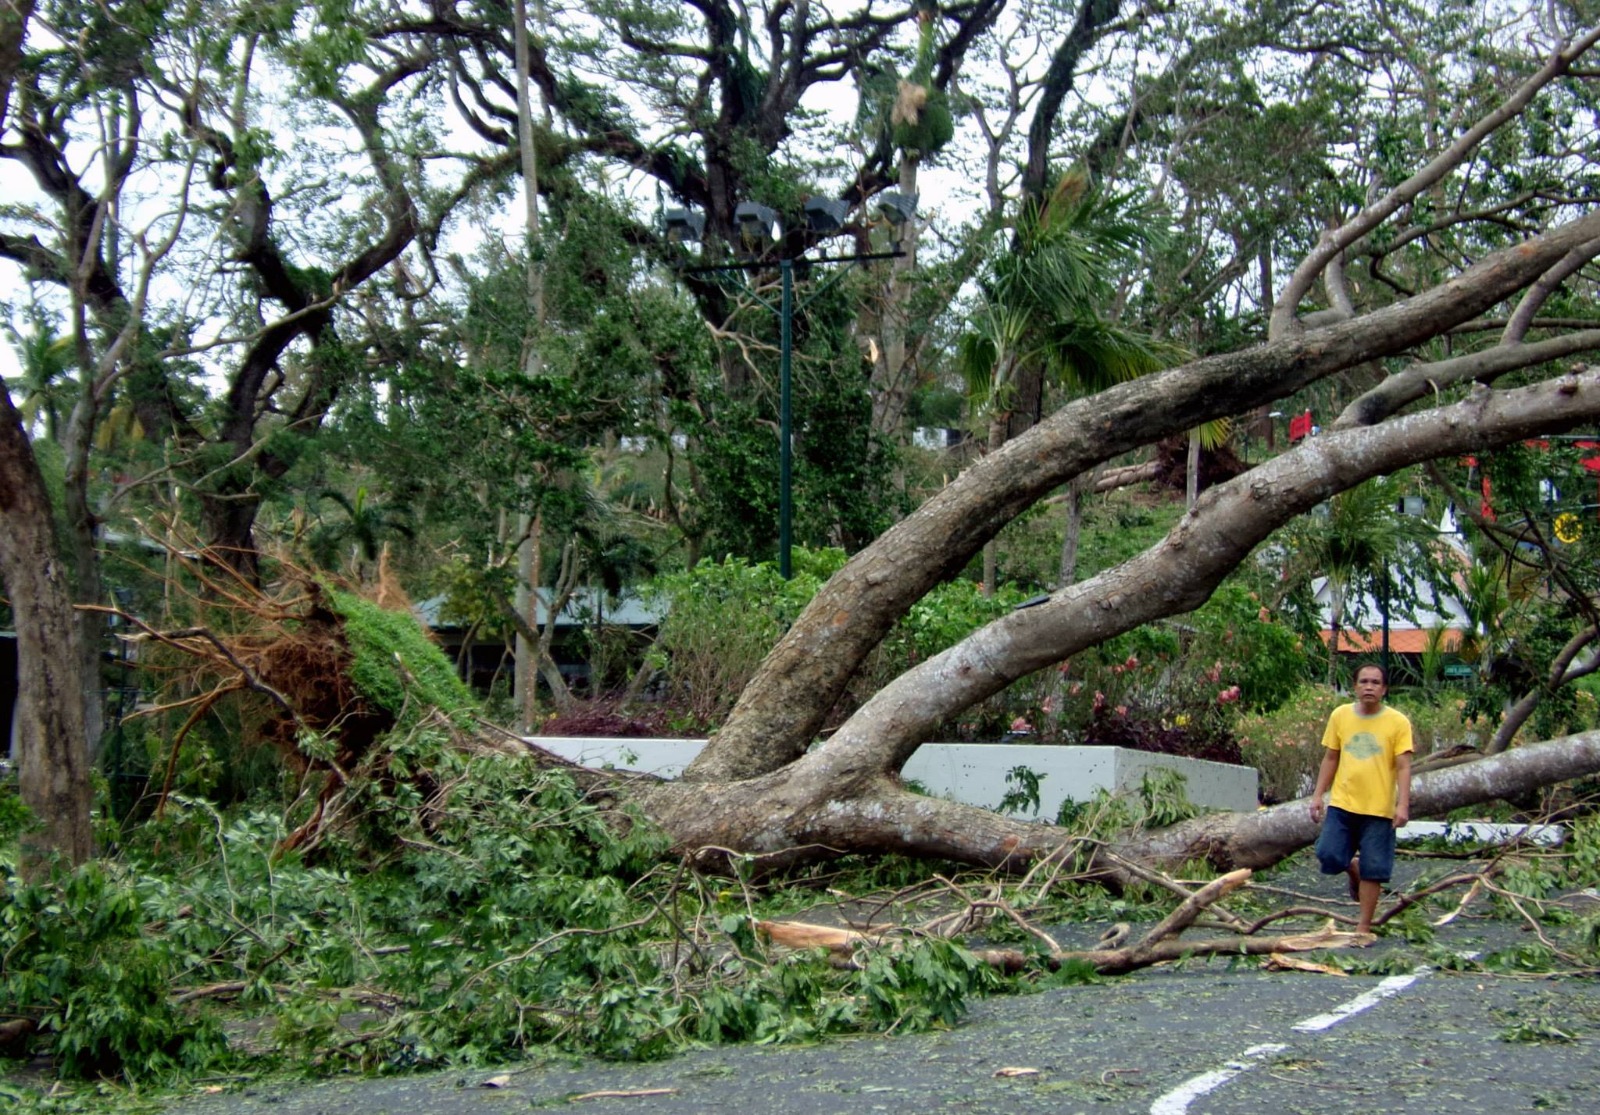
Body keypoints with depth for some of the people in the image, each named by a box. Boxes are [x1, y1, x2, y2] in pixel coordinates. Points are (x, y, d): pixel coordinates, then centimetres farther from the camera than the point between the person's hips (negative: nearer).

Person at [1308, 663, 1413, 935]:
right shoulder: (1340, 715, 4)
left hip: (1379, 809, -2)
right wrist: (1318, 795, 7)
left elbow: (1403, 767, -7)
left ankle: (1364, 926, 15)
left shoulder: (1398, 722, -4)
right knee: (1329, 856, -8)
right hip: (1341, 804, 2)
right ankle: (1353, 869, 27)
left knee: (1372, 871, 1)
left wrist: (1403, 805, -17)